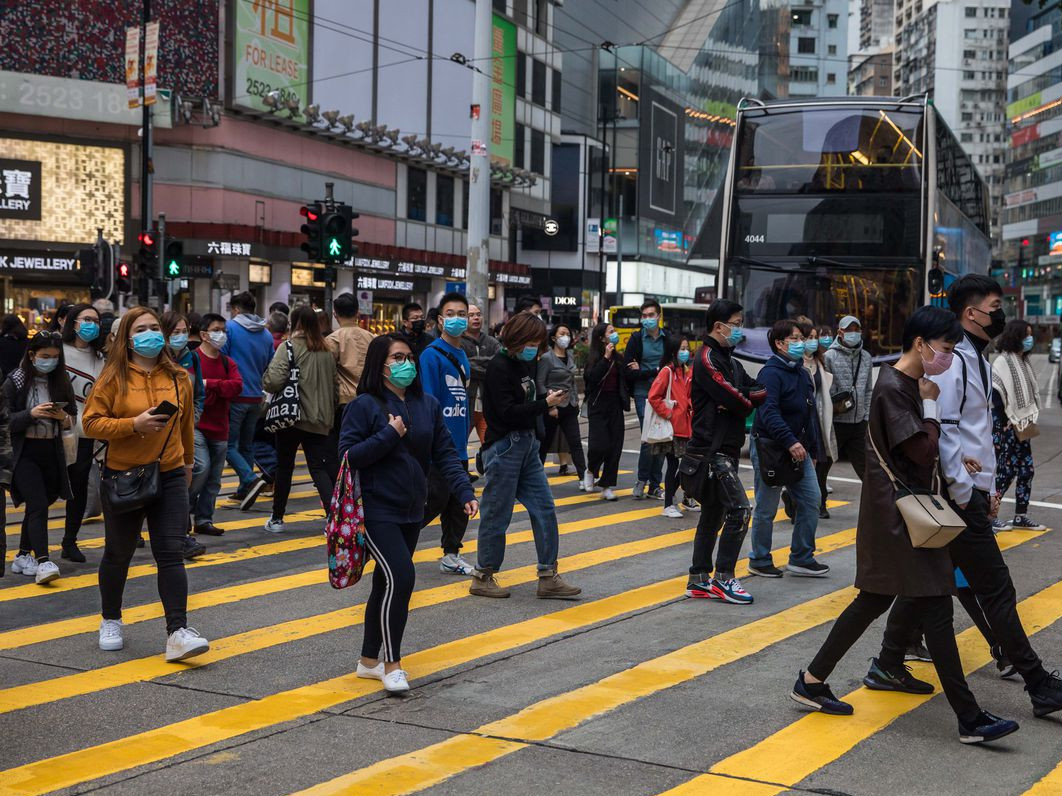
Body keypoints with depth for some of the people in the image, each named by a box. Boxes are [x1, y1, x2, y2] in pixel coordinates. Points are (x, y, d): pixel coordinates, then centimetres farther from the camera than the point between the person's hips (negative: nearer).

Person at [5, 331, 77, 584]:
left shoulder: (61, 381, 5)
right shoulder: (14, 381, -6)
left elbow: (74, 414, 10)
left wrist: (64, 418, -13)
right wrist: (31, 414, -23)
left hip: (52, 452, 4)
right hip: (24, 453, -4)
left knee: (37, 506, 12)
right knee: (38, 505, -13)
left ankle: (23, 557, 25)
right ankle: (43, 562, -15)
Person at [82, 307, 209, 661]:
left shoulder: (178, 377, 3)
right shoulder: (114, 378, -6)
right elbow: (91, 423, -11)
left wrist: (187, 460, 27)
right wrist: (134, 424, -23)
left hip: (170, 478, 2)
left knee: (171, 555, -6)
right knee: (118, 554, 13)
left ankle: (178, 632, -9)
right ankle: (111, 622, 32)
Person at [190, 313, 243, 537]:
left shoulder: (228, 363, 11)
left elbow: (237, 386, -7)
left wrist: (209, 384, -16)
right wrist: (221, 391, -9)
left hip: (219, 428, 6)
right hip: (196, 425, -6)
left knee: (214, 479, 9)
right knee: (201, 467, -20)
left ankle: (204, 520, 20)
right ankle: (184, 510, 1)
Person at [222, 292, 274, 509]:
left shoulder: (230, 327, -8)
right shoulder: (266, 335, 9)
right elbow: (269, 368, 14)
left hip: (236, 396, -6)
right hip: (256, 398, 6)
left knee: (229, 444, -2)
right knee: (247, 445, 16)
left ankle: (251, 480, -21)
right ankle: (244, 490, 19)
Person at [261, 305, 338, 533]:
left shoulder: (289, 347, -11)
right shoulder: (327, 351, 5)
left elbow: (274, 380, -21)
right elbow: (333, 384, 12)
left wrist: (266, 380, 0)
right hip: (319, 420, 3)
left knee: (284, 467, 11)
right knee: (320, 467, 4)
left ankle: (277, 518, 22)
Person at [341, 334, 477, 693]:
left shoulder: (428, 405, 6)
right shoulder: (364, 406, -10)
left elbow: (445, 454, 5)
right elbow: (347, 456, -15)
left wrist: (465, 492, -7)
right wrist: (389, 435, -20)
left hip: (412, 512, 6)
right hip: (377, 511, -6)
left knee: (387, 583, 14)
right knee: (400, 577, -17)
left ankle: (369, 660, 28)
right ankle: (392, 664, -4)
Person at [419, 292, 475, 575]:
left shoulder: (463, 357, 14)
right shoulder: (432, 355, -12)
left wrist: (463, 436, 17)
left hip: (458, 446, 8)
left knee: (459, 502, 12)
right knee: (436, 499, -7)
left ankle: (451, 555, 22)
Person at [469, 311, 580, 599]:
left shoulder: (526, 364, 12)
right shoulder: (499, 367, -14)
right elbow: (508, 412, -20)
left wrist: (549, 398, 6)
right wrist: (546, 403, -18)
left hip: (527, 444, 9)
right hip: (504, 446, -9)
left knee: (544, 508, 5)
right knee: (497, 513, 0)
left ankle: (548, 577, 9)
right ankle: (483, 578, 13)